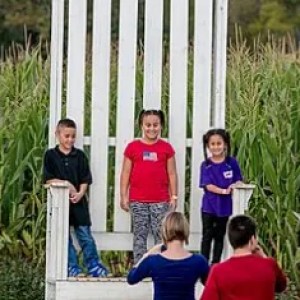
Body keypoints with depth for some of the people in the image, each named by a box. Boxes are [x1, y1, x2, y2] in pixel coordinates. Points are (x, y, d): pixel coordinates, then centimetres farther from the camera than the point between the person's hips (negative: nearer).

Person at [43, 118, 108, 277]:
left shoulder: (80, 156, 5)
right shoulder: (50, 155, 2)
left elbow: (85, 179, 3)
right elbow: (48, 179, -4)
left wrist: (80, 193, -13)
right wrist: (66, 184, -12)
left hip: (78, 200, 0)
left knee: (85, 235, -1)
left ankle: (93, 265, 4)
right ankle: (72, 267, 11)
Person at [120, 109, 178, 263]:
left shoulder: (166, 148, 5)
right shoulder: (133, 147, 4)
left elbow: (172, 174, 7)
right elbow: (125, 173, 6)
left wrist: (174, 196, 3)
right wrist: (123, 196, 2)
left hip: (160, 200, 0)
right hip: (138, 200, 0)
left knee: (161, 235, 0)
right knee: (139, 235, 5)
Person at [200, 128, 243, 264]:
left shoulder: (231, 162, -4)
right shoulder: (206, 165, -6)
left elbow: (238, 180, 2)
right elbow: (208, 185, -12)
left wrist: (235, 186, -21)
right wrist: (223, 191, -26)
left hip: (225, 206, 1)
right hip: (209, 205, -1)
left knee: (219, 236, 13)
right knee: (207, 236, 3)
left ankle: (216, 264, 22)